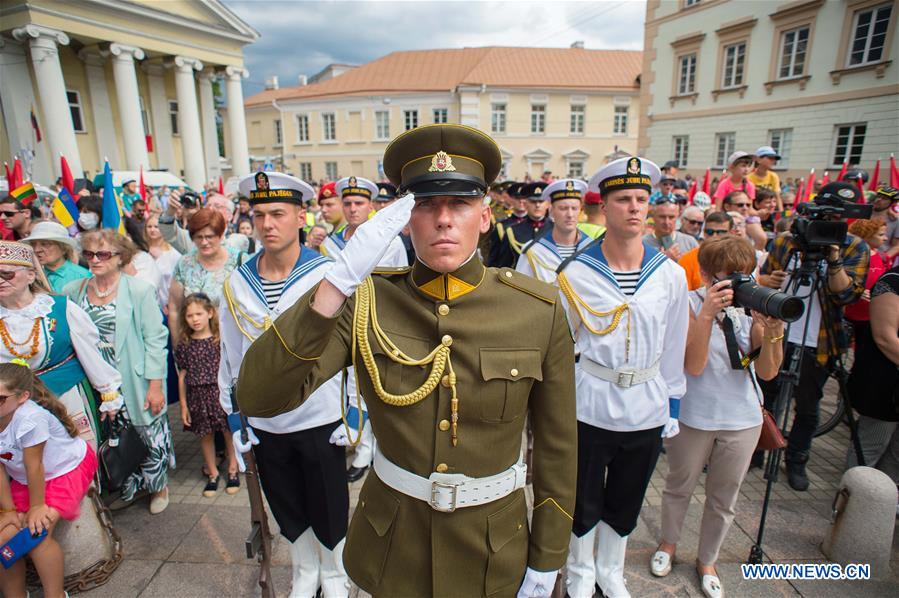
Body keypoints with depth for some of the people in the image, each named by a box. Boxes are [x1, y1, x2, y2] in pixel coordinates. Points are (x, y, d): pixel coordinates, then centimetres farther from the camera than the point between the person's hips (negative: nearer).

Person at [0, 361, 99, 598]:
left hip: (66, 469, -7)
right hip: (23, 480, 7)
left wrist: (36, 506, -14)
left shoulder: (30, 418, -34)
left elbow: (34, 467, -24)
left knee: (36, 532, -18)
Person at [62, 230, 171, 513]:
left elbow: (155, 339, -11)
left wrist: (156, 385, -13)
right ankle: (127, 487, 39)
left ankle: (159, 485, 33)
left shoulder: (139, 290, -11)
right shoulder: (74, 291, 2)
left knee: (149, 435, 9)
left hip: (136, 384, -4)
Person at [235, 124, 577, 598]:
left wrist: (547, 560, 0)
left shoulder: (538, 310, -16)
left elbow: (557, 446, -7)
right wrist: (340, 278, -34)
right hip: (391, 542, 1)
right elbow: (257, 398, -25)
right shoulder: (365, 303, -15)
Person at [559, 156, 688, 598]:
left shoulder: (671, 275, -3)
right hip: (589, 408, -2)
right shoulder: (576, 274, -11)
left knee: (625, 504, 22)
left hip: (647, 412, 3)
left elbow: (674, 347, 6)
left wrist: (673, 406, 8)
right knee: (585, 502, 16)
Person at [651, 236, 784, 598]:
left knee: (723, 499, 18)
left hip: (743, 420, 3)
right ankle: (668, 544, 45)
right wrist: (707, 314, -30)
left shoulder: (753, 305, -5)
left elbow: (767, 372, -6)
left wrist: (772, 330, -24)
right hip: (693, 416, -3)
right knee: (679, 487, 18)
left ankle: (706, 561, 42)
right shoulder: (690, 303, -14)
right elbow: (693, 365, -22)